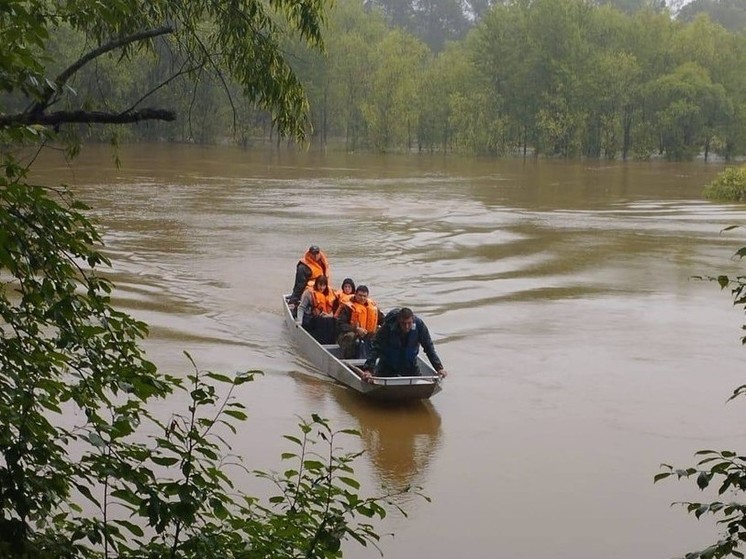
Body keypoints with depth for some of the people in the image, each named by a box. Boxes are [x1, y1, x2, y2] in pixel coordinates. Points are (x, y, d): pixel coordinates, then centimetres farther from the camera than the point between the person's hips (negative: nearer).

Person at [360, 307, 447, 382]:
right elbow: (375, 348, -29)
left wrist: (439, 367, -17)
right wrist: (368, 369, -37)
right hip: (387, 366, -2)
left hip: (410, 364, 2)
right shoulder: (388, 326, -29)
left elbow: (429, 348, -14)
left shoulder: (419, 325, -23)